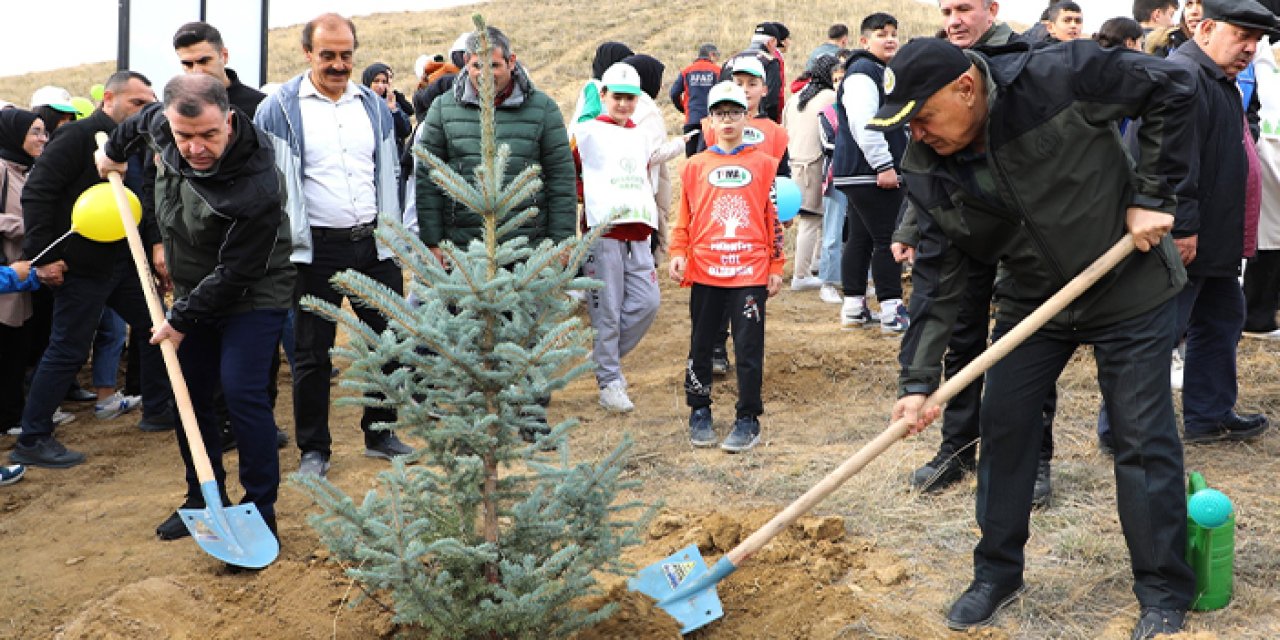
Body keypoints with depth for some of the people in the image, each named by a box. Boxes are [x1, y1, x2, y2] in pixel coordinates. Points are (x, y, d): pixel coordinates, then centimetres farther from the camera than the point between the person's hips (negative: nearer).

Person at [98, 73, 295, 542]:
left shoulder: (256, 190, -34)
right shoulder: (164, 125, -14)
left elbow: (235, 274, -26)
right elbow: (144, 120, 14)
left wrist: (182, 319, -16)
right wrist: (114, 150, 32)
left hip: (251, 298, -7)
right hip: (194, 292, 7)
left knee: (242, 394, -17)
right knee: (191, 396, 11)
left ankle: (261, 509, -5)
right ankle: (203, 501, 25)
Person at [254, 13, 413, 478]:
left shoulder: (374, 106, 9)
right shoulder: (280, 109, -5)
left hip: (374, 246, 4)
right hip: (317, 249, -4)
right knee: (312, 353, 4)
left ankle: (380, 432, 26)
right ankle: (313, 449, 16)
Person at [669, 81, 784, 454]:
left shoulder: (763, 163, 5)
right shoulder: (696, 165, 9)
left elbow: (773, 217, 6)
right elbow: (685, 215, 12)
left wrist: (776, 266, 4)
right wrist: (678, 253, -2)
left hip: (751, 271, -2)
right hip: (704, 270, 2)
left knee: (749, 347, -2)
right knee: (701, 345, 9)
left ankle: (748, 420, 7)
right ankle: (699, 412, 22)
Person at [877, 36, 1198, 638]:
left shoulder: (1057, 75, -27)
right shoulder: (925, 170, -13)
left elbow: (1173, 89, -16)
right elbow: (938, 273, -9)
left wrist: (1152, 196, -19)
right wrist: (917, 379, -15)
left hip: (1129, 288, -4)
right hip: (1031, 300, 4)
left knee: (1145, 441, -1)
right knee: (1003, 427, 5)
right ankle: (996, 572, 23)